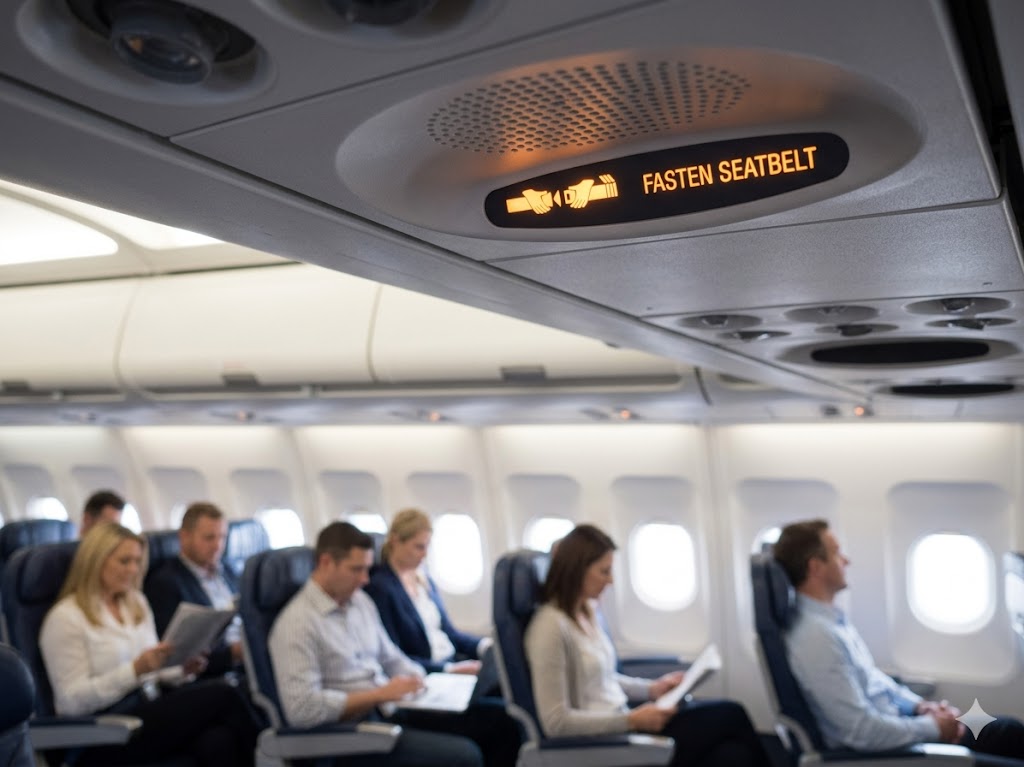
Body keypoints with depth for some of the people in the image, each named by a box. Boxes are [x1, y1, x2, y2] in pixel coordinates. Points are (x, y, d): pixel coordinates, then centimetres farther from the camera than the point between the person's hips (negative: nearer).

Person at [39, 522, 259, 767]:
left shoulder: (137, 604, 17)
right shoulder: (65, 618, -4)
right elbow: (73, 701, -10)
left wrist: (181, 669, -1)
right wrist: (135, 669, -22)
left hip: (149, 713, 6)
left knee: (218, 741, -30)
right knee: (222, 695, -25)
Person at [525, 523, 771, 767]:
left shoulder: (588, 610, 8)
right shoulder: (551, 626, -19)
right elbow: (556, 722, -20)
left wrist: (651, 688, 8)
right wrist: (632, 720, -20)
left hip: (620, 728, 8)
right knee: (730, 715, -8)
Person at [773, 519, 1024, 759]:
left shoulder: (830, 618, 4)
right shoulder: (815, 636, -28)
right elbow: (861, 730, -28)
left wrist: (919, 705, 2)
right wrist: (933, 727, -15)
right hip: (877, 751, -9)